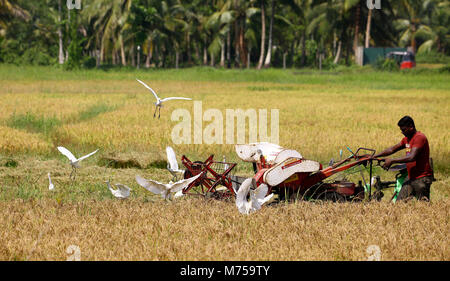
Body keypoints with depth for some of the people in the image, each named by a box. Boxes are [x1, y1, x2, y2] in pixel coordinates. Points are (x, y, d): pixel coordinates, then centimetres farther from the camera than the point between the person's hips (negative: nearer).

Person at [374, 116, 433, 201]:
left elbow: (412, 157, -25)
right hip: (411, 178, 9)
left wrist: (392, 161, -21)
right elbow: (392, 149, 21)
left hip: (422, 178, -9)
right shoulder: (407, 139, 16)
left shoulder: (420, 137, -15)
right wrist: (374, 156, 14)